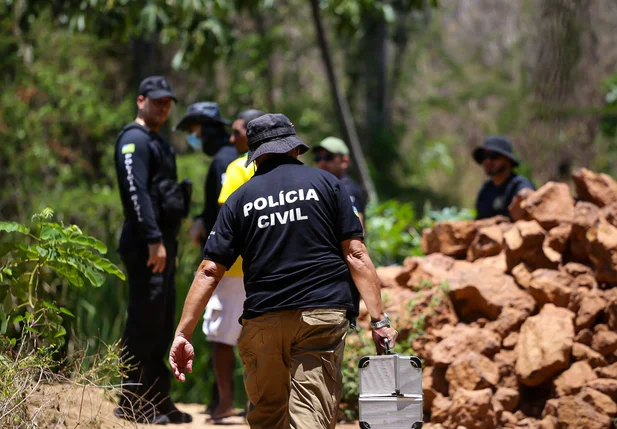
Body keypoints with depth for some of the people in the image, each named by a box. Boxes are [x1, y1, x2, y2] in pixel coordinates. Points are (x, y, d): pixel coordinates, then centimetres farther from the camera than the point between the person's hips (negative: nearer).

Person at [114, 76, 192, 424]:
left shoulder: (157, 143, 22)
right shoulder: (134, 140, -9)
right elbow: (136, 192, -19)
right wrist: (154, 241, -24)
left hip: (163, 244, 10)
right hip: (145, 246, -10)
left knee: (163, 325, 11)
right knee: (144, 322, -9)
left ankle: (158, 400, 16)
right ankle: (132, 402, -6)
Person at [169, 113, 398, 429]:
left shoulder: (240, 199, 9)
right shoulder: (326, 184, 7)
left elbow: (210, 271, 4)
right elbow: (355, 255, -1)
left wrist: (182, 334, 5)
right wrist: (379, 319, -1)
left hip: (263, 320, 1)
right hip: (323, 315, -1)